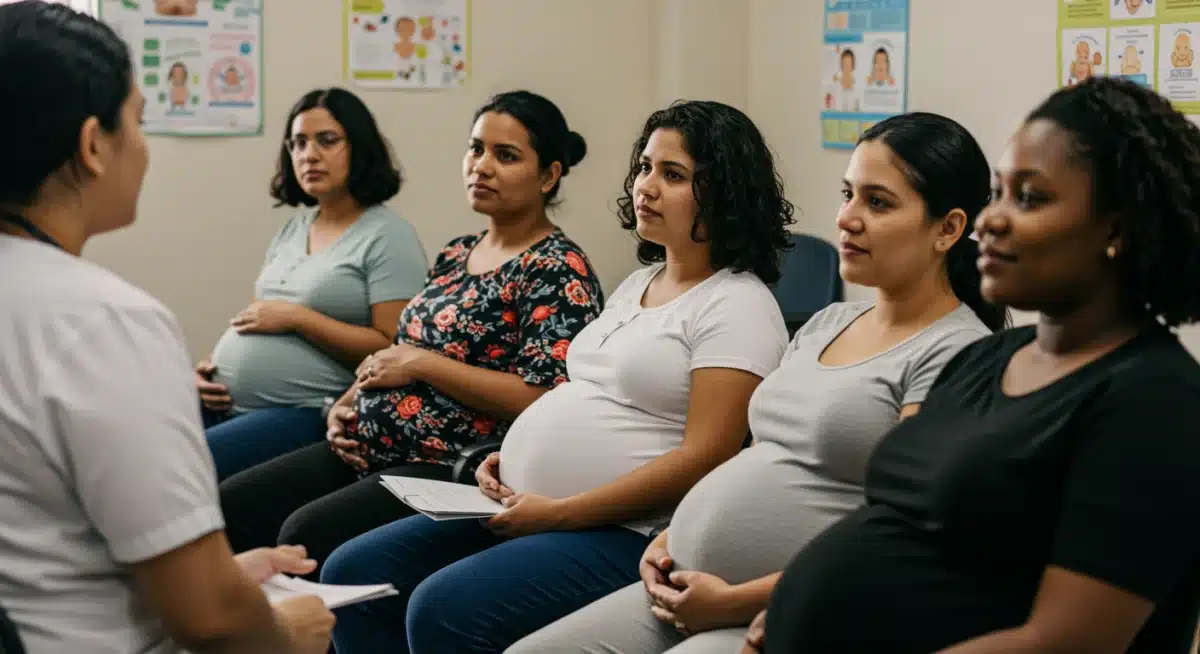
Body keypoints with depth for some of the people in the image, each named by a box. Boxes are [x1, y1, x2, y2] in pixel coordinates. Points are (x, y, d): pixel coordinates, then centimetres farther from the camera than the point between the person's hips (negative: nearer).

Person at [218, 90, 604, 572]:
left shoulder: (558, 270, -9)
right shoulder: (456, 255, 17)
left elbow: (544, 401, -20)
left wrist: (421, 363, -15)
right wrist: (346, 403, 5)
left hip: (449, 466, -9)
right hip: (369, 447, 9)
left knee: (308, 533, -27)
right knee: (231, 504, -4)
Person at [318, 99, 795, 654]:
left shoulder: (739, 305, -10)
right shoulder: (638, 282, 19)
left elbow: (704, 457, -19)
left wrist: (559, 512, -19)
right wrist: (508, 459, 6)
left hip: (625, 533, -9)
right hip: (527, 508, 9)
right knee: (353, 573, -1)